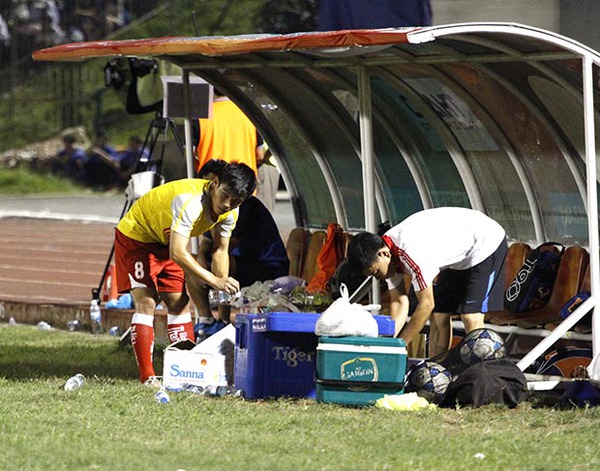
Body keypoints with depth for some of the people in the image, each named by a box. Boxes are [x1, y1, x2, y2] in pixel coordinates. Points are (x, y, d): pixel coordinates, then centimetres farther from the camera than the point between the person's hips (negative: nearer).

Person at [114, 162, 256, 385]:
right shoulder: (190, 202, -40)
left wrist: (223, 286, -14)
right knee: (146, 302, -16)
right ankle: (147, 377, -19)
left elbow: (220, 250, 0)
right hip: (135, 235, -8)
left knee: (180, 303, 4)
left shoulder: (230, 212, -13)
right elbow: (177, 253, -44)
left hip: (165, 240, 8)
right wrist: (214, 280, -46)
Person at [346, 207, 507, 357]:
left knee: (471, 316, -18)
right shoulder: (389, 253, -8)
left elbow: (426, 304, -30)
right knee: (439, 316, 2)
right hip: (458, 259, 9)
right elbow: (399, 303, -3)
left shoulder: (411, 250, -35)